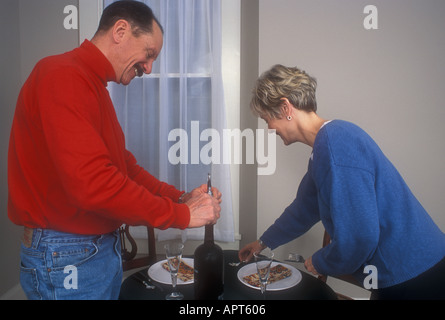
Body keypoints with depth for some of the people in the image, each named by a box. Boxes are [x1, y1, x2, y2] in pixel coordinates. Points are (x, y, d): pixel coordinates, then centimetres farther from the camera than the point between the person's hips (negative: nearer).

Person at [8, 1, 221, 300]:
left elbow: (124, 166, 12)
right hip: (67, 260, -9)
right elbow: (91, 183, -29)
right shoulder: (62, 76, -19)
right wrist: (182, 214, -21)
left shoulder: (93, 85, 13)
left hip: (103, 248, 9)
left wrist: (180, 197, 0)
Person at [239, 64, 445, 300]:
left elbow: (358, 238, -29)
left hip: (414, 281, -8)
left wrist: (319, 263, -8)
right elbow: (304, 209, 19)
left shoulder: (336, 141, -26)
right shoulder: (326, 142, 6)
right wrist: (264, 242, 31)